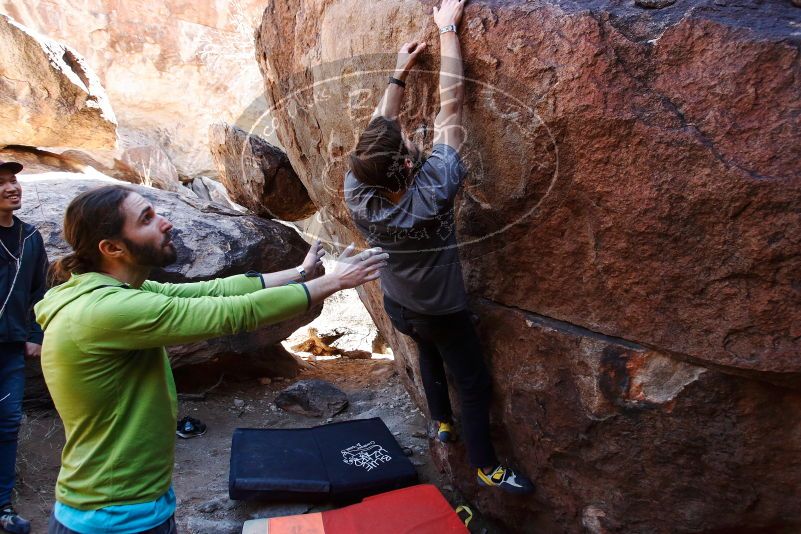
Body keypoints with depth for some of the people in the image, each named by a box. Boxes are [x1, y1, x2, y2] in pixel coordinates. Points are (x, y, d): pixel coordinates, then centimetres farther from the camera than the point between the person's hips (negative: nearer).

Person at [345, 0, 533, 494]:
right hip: (443, 313, -5)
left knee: (429, 352, 33)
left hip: (398, 308, 5)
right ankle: (485, 465, 33)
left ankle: (442, 421, 53)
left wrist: (399, 74, -4)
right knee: (476, 384, 15)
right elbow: (451, 107, -30)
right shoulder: (434, 191, -37)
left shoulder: (357, 195, -26)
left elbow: (379, 125, -10)